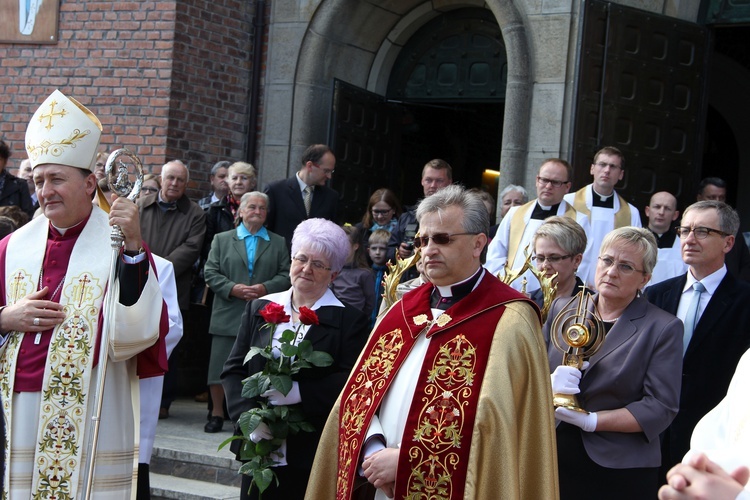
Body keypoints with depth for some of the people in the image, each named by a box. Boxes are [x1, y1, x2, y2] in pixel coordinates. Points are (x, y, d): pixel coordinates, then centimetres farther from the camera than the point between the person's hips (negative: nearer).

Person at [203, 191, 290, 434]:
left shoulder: (278, 243, 13)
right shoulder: (222, 240, 11)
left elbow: (286, 275, 5)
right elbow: (211, 273, 4)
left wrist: (265, 288, -12)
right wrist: (233, 288, -11)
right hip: (228, 317, 0)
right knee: (220, 367, 1)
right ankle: (217, 413, 14)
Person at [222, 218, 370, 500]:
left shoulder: (349, 320, 0)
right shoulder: (259, 309, 11)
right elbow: (233, 370, 7)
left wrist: (298, 392, -20)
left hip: (316, 455, -3)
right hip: (260, 448, 3)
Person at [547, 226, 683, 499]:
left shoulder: (663, 328, -5)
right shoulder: (563, 308, 6)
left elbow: (661, 408, -11)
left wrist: (591, 421, -18)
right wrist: (550, 384, -16)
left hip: (623, 469, -3)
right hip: (559, 458, 3)